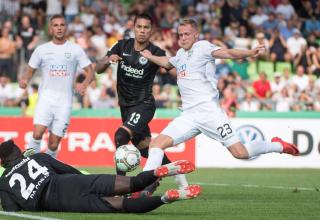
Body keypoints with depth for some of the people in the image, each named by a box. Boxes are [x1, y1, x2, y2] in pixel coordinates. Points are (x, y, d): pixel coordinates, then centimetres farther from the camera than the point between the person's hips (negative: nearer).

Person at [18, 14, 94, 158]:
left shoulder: (75, 49, 5)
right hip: (46, 97, 0)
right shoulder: (42, 49, 8)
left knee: (54, 143, -2)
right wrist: (24, 80, -8)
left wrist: (84, 85, -16)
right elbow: (30, 71, 15)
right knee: (37, 133, -22)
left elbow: (90, 71, 5)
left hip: (65, 100, 0)